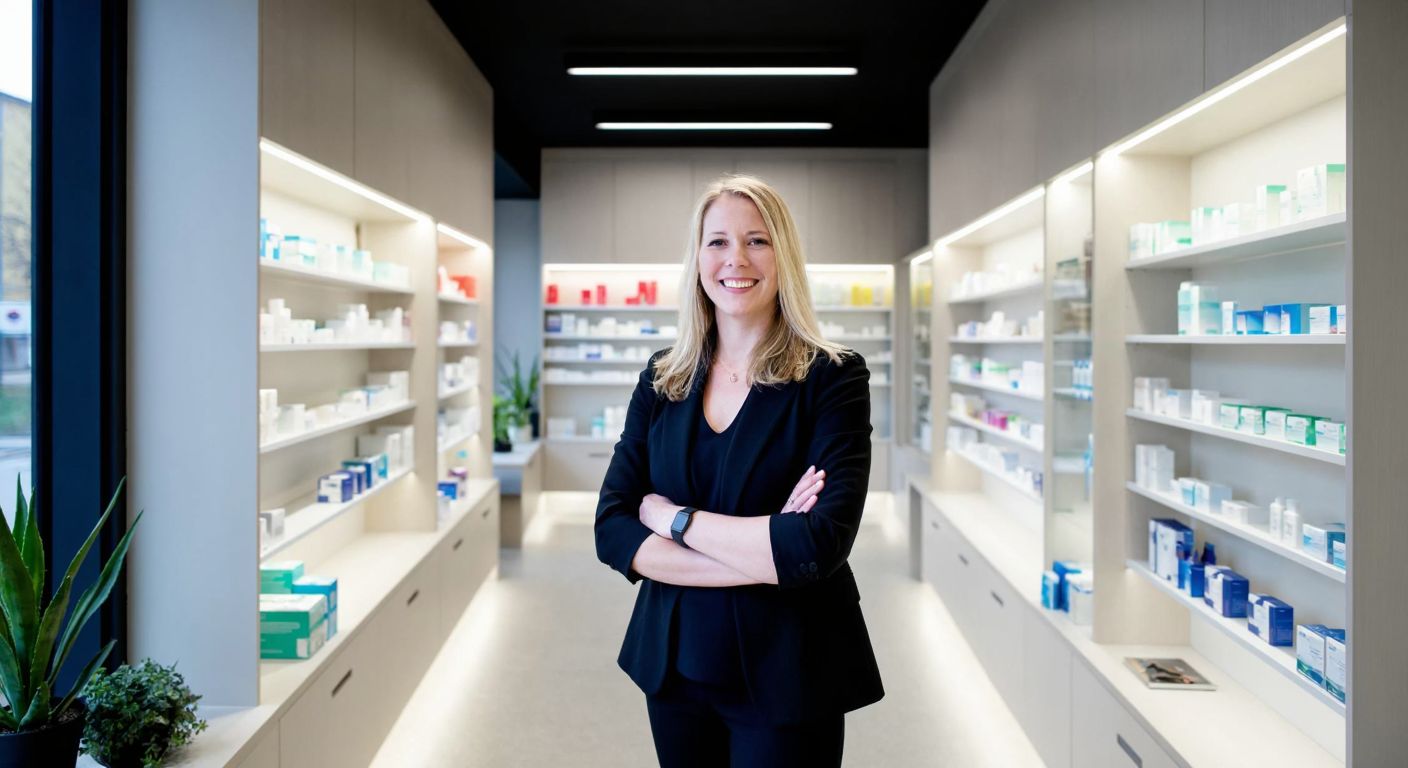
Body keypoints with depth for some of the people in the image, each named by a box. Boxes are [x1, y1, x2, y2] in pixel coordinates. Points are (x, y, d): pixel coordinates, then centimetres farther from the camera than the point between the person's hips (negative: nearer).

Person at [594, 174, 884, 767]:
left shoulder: (832, 378, -11)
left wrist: (672, 516, -15)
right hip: (674, 662, 4)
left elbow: (820, 545, -23)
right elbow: (612, 531, -7)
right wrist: (762, 556, -19)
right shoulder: (663, 378, 1)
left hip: (785, 674, -3)